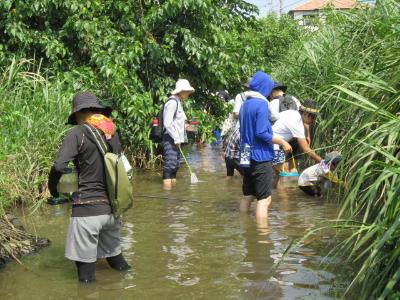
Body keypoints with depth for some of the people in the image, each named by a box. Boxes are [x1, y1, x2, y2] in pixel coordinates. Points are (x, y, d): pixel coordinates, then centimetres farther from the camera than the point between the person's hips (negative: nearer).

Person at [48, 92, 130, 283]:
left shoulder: (78, 133, -9)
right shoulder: (112, 132, 9)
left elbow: (59, 166, -18)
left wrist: (53, 189, 0)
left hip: (88, 208, -6)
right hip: (113, 206, 6)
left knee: (86, 261, 3)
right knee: (114, 254, 22)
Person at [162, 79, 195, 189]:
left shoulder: (178, 102, 17)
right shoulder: (172, 102, -13)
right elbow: (167, 123, -19)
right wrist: (176, 138, -19)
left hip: (175, 140, 10)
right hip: (170, 140, -10)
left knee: (175, 166, 13)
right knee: (170, 165, -14)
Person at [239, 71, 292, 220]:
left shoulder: (245, 104, 11)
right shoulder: (261, 104, -14)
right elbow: (261, 133, -21)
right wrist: (282, 142, -11)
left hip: (247, 157, 8)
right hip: (261, 157, -8)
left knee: (248, 196, 16)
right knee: (264, 199, -5)